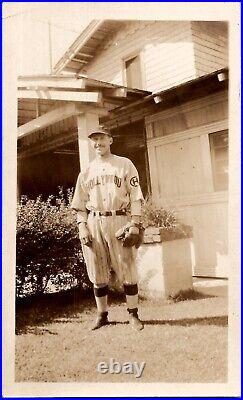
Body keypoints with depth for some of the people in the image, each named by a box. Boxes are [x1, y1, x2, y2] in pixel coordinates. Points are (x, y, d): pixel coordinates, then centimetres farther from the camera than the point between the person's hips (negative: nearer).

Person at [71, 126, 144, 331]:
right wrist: (82, 227, 1)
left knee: (128, 271, -3)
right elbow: (80, 204, 15)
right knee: (98, 274, 6)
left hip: (120, 221, -3)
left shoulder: (125, 165, 7)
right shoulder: (86, 172, 16)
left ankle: (133, 315, 10)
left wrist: (135, 224, -10)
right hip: (93, 224, 3)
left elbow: (136, 197, 0)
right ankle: (102, 315, 19)